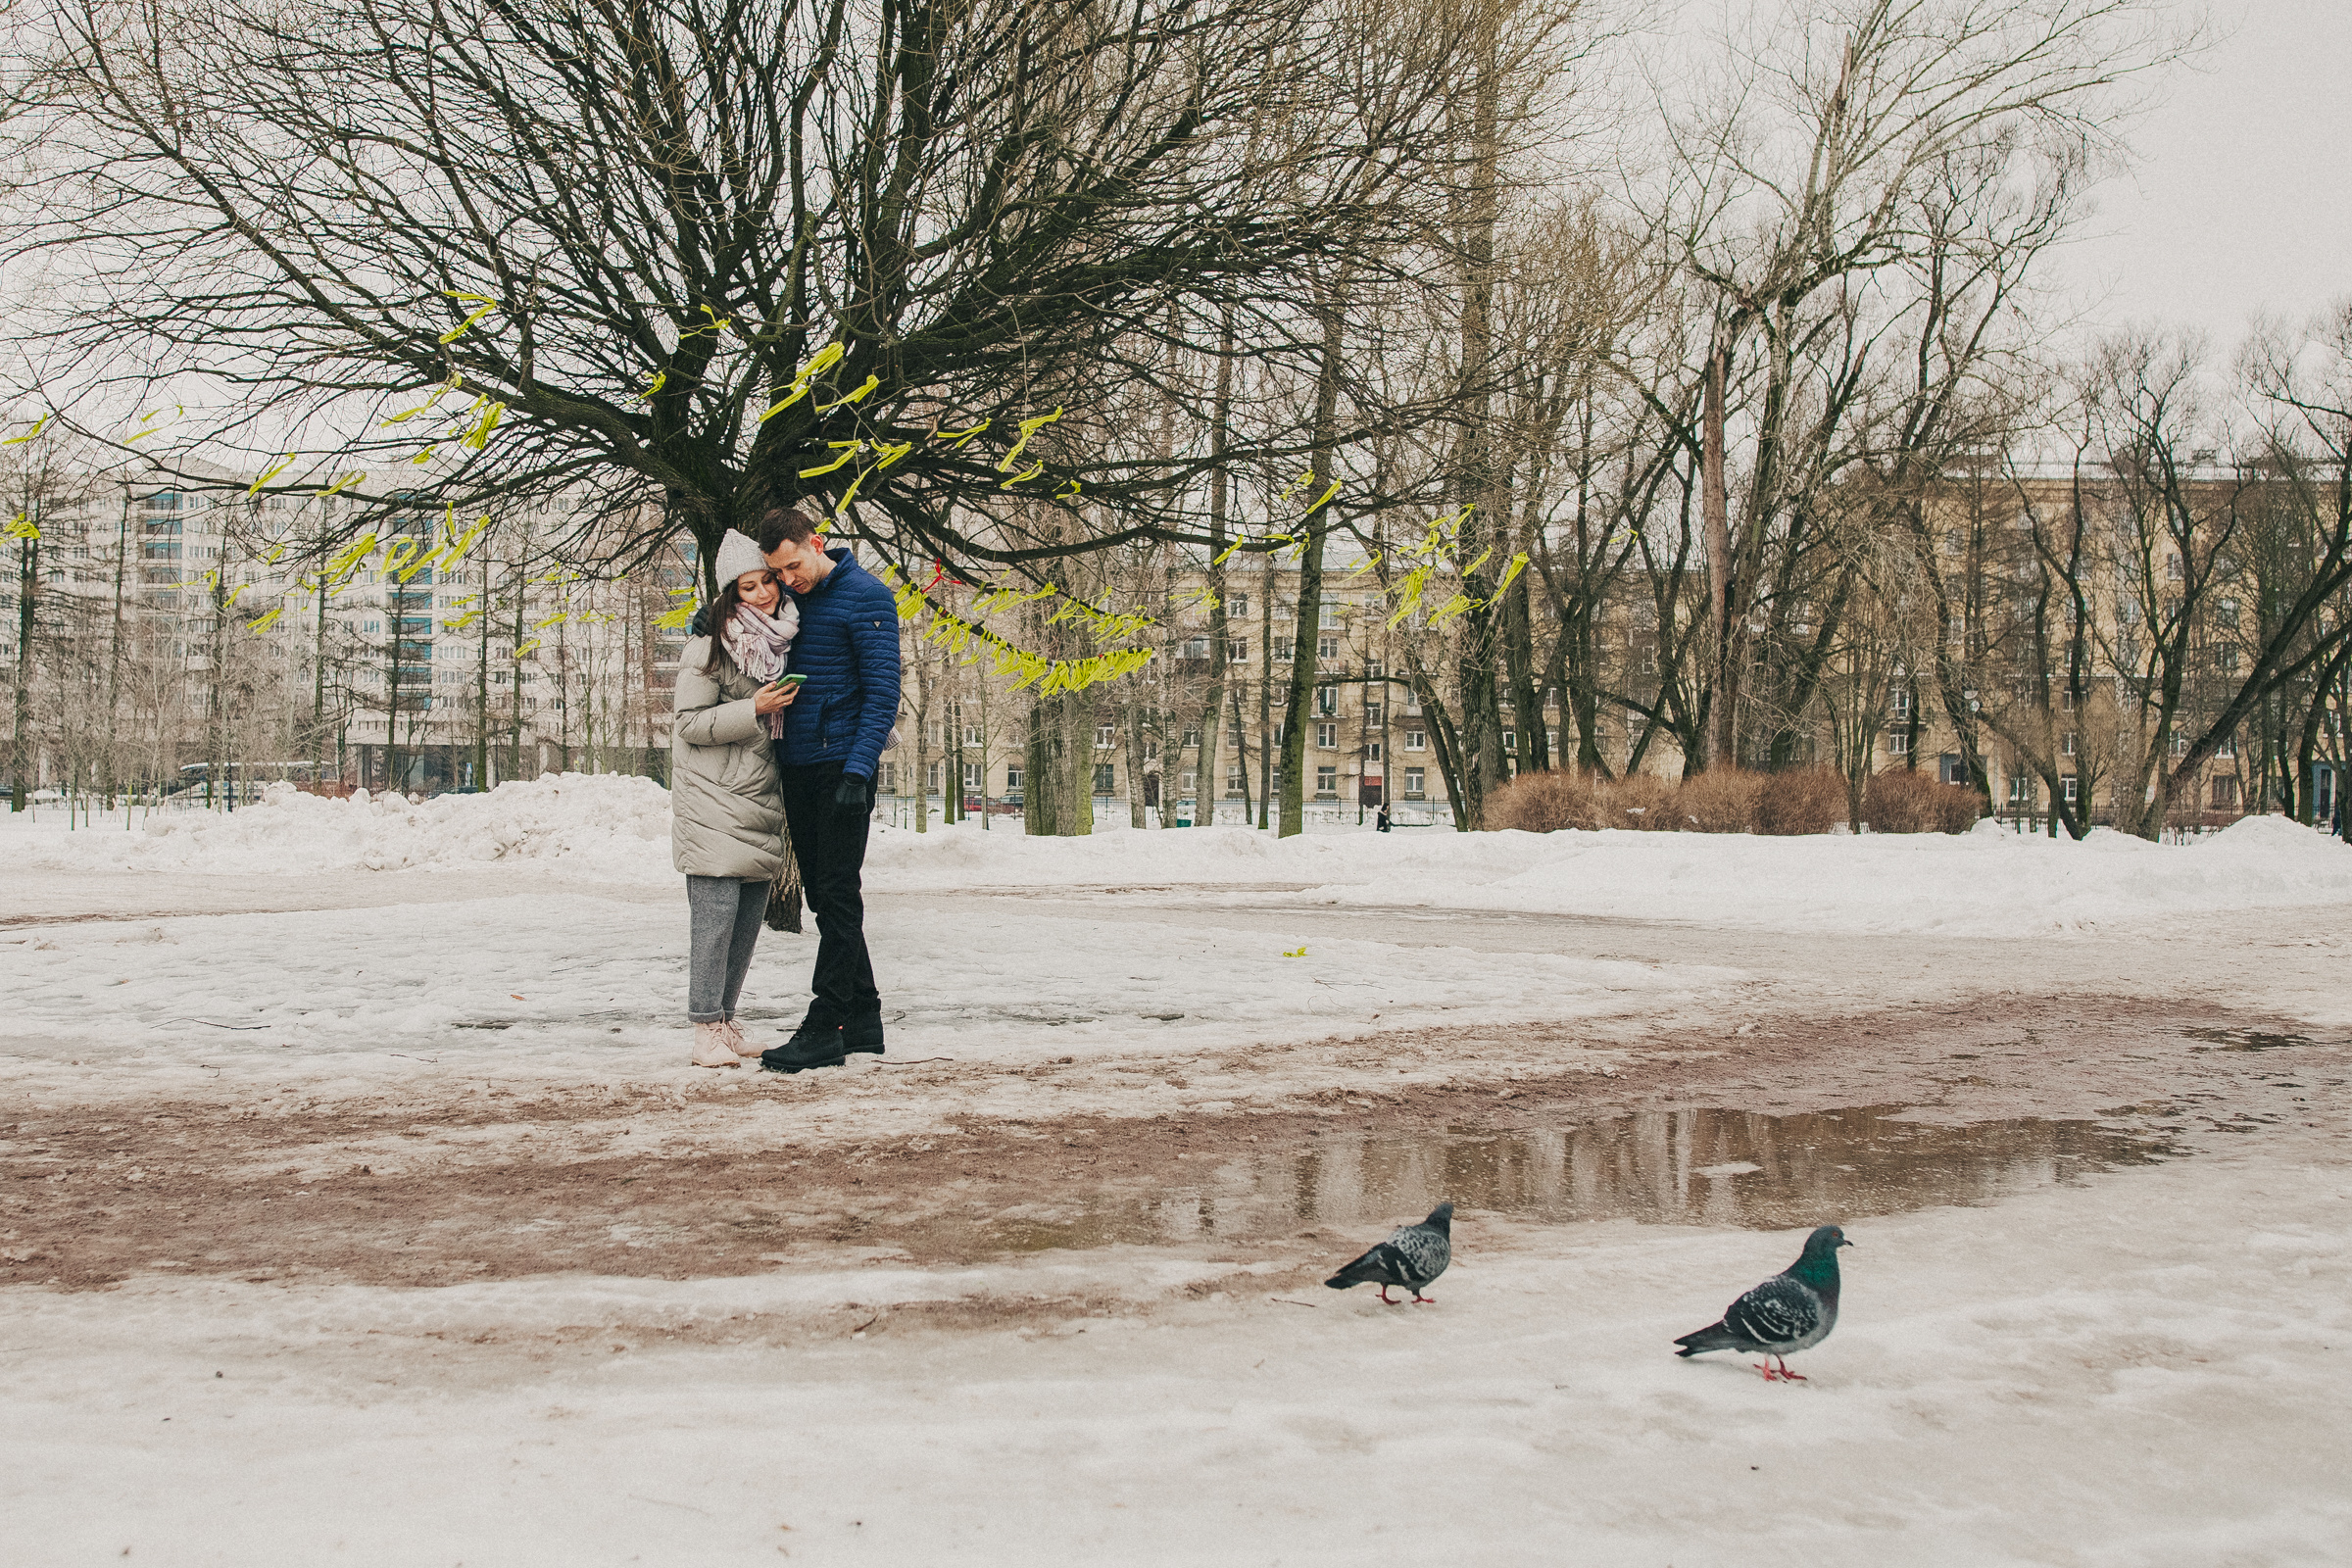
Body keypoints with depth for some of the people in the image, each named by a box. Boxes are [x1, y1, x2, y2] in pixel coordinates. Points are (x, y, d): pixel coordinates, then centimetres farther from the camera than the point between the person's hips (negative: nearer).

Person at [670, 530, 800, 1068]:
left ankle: (726, 1021, 17)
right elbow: (690, 723, -11)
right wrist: (754, 709, -19)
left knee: (749, 917, 8)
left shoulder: (785, 644, 13)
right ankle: (706, 1031, -6)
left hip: (762, 802, 7)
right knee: (716, 911, -11)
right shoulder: (710, 648, -8)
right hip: (714, 804, -7)